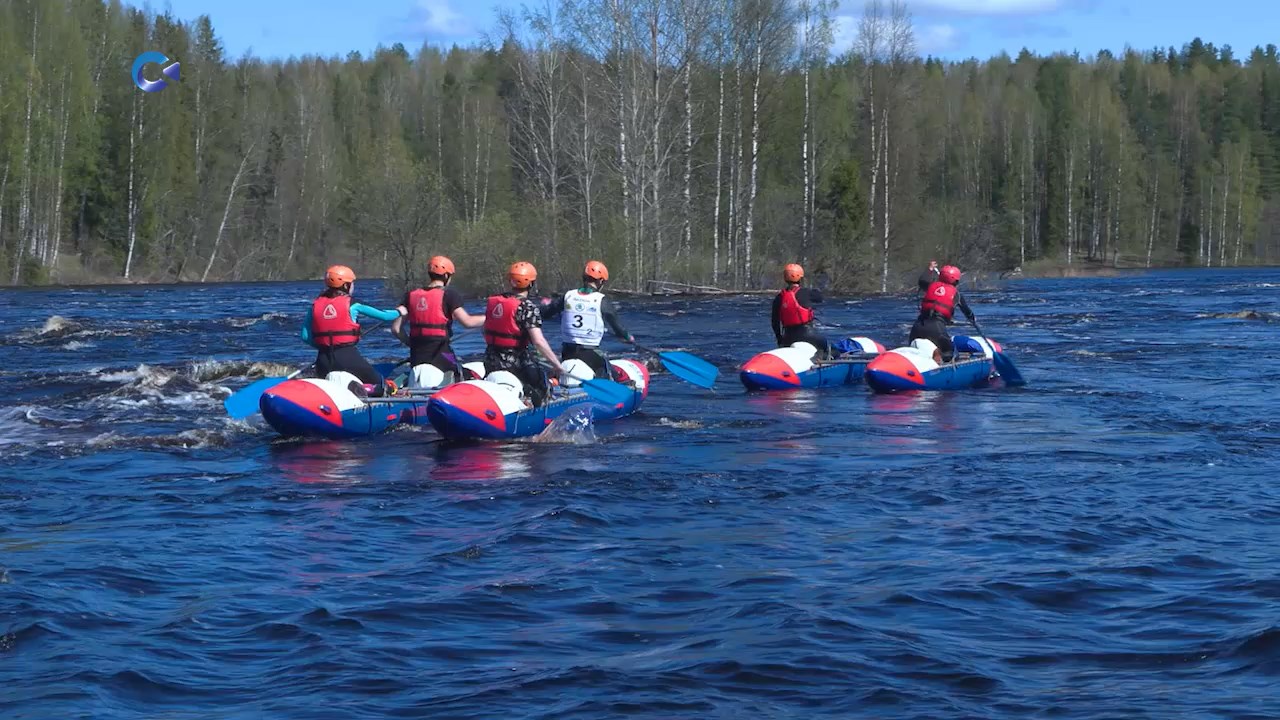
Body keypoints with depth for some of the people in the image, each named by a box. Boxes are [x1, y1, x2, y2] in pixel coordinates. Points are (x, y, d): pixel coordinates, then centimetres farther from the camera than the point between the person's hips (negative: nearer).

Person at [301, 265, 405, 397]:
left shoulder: (315, 304, 8)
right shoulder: (351, 304, -1)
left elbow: (305, 337, 7)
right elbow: (383, 316, 5)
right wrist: (399, 312, 26)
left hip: (323, 360, 4)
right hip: (347, 356, -4)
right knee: (380, 386, 9)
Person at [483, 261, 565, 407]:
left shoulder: (493, 301, 5)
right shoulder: (528, 307, -16)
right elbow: (538, 341, -23)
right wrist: (557, 365, -17)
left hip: (491, 362, 6)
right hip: (515, 364, -6)